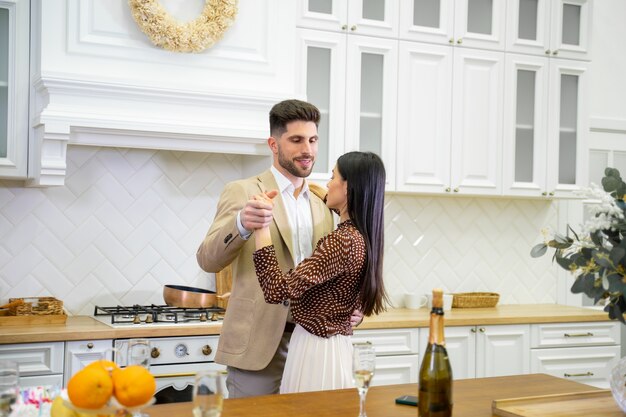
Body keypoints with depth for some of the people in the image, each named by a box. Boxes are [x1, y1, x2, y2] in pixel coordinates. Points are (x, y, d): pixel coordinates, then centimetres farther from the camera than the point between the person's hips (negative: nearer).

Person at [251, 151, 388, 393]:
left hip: (316, 348, -9)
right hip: (337, 345, 9)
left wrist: (262, 227, -24)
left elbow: (278, 290, -29)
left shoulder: (342, 240, -23)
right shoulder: (363, 236, 4)